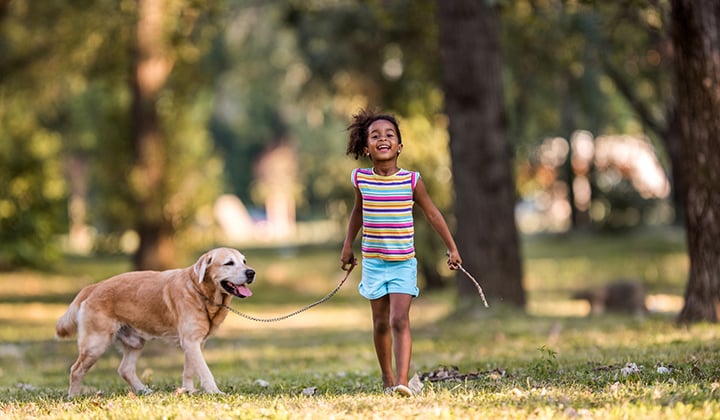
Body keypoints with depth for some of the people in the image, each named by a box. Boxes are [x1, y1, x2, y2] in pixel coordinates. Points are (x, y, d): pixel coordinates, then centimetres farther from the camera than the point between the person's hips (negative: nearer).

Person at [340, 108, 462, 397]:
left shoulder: (411, 181, -9)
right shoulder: (361, 179, -3)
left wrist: (452, 248, 5)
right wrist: (348, 245, 18)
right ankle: (387, 378, 29)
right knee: (381, 323, 11)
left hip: (403, 264, -2)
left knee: (400, 320, -15)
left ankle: (402, 381, -22)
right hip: (373, 263, 2)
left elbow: (432, 214, 2)